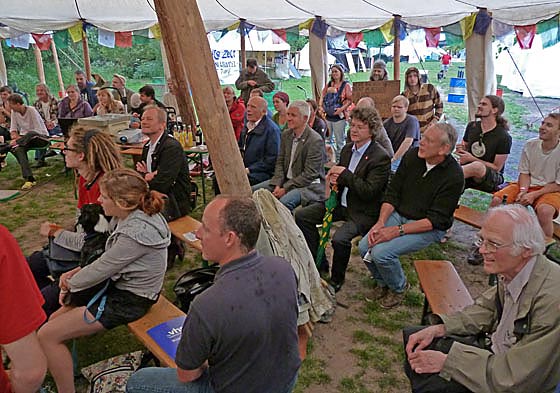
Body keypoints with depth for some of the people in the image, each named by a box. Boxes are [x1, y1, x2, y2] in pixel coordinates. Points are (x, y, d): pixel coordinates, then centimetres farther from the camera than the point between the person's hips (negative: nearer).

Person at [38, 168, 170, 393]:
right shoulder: (133, 215, -1)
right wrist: (76, 273, 1)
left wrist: (71, 283, -1)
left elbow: (101, 269, -20)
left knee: (47, 335, -7)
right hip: (120, 282, 10)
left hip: (128, 300, -10)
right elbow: (108, 259, 11)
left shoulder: (135, 233, -30)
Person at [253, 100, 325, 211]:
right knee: (253, 191, -4)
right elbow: (280, 162, 9)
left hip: (308, 185, -7)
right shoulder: (285, 135, 7)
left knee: (284, 202, -35)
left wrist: (285, 188, -21)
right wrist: (277, 185, -8)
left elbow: (309, 174, -19)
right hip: (286, 180, 7)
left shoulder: (315, 141, -17)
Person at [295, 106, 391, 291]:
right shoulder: (348, 149, 9)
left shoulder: (381, 157, -16)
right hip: (341, 202, 8)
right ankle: (320, 264, 10)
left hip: (363, 212, -8)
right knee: (301, 216, 0)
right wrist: (334, 177, -3)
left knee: (340, 238, -32)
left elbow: (369, 191, -22)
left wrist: (345, 174, -19)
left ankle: (337, 279, -1)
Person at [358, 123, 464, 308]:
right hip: (399, 214, 6)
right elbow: (392, 192, 0)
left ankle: (398, 287, 8)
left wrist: (397, 231, -26)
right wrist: (381, 222, -14)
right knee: (364, 246, -13)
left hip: (429, 228, -5)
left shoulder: (453, 177, -18)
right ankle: (383, 282, 17)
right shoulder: (412, 156, -4)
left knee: (381, 252, -24)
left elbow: (436, 220, -19)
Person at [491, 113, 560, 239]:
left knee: (544, 211, -36)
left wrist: (533, 195, -20)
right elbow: (524, 173, 4)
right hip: (527, 185, 4)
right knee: (497, 199, -19)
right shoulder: (530, 145, -1)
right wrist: (523, 190, -15)